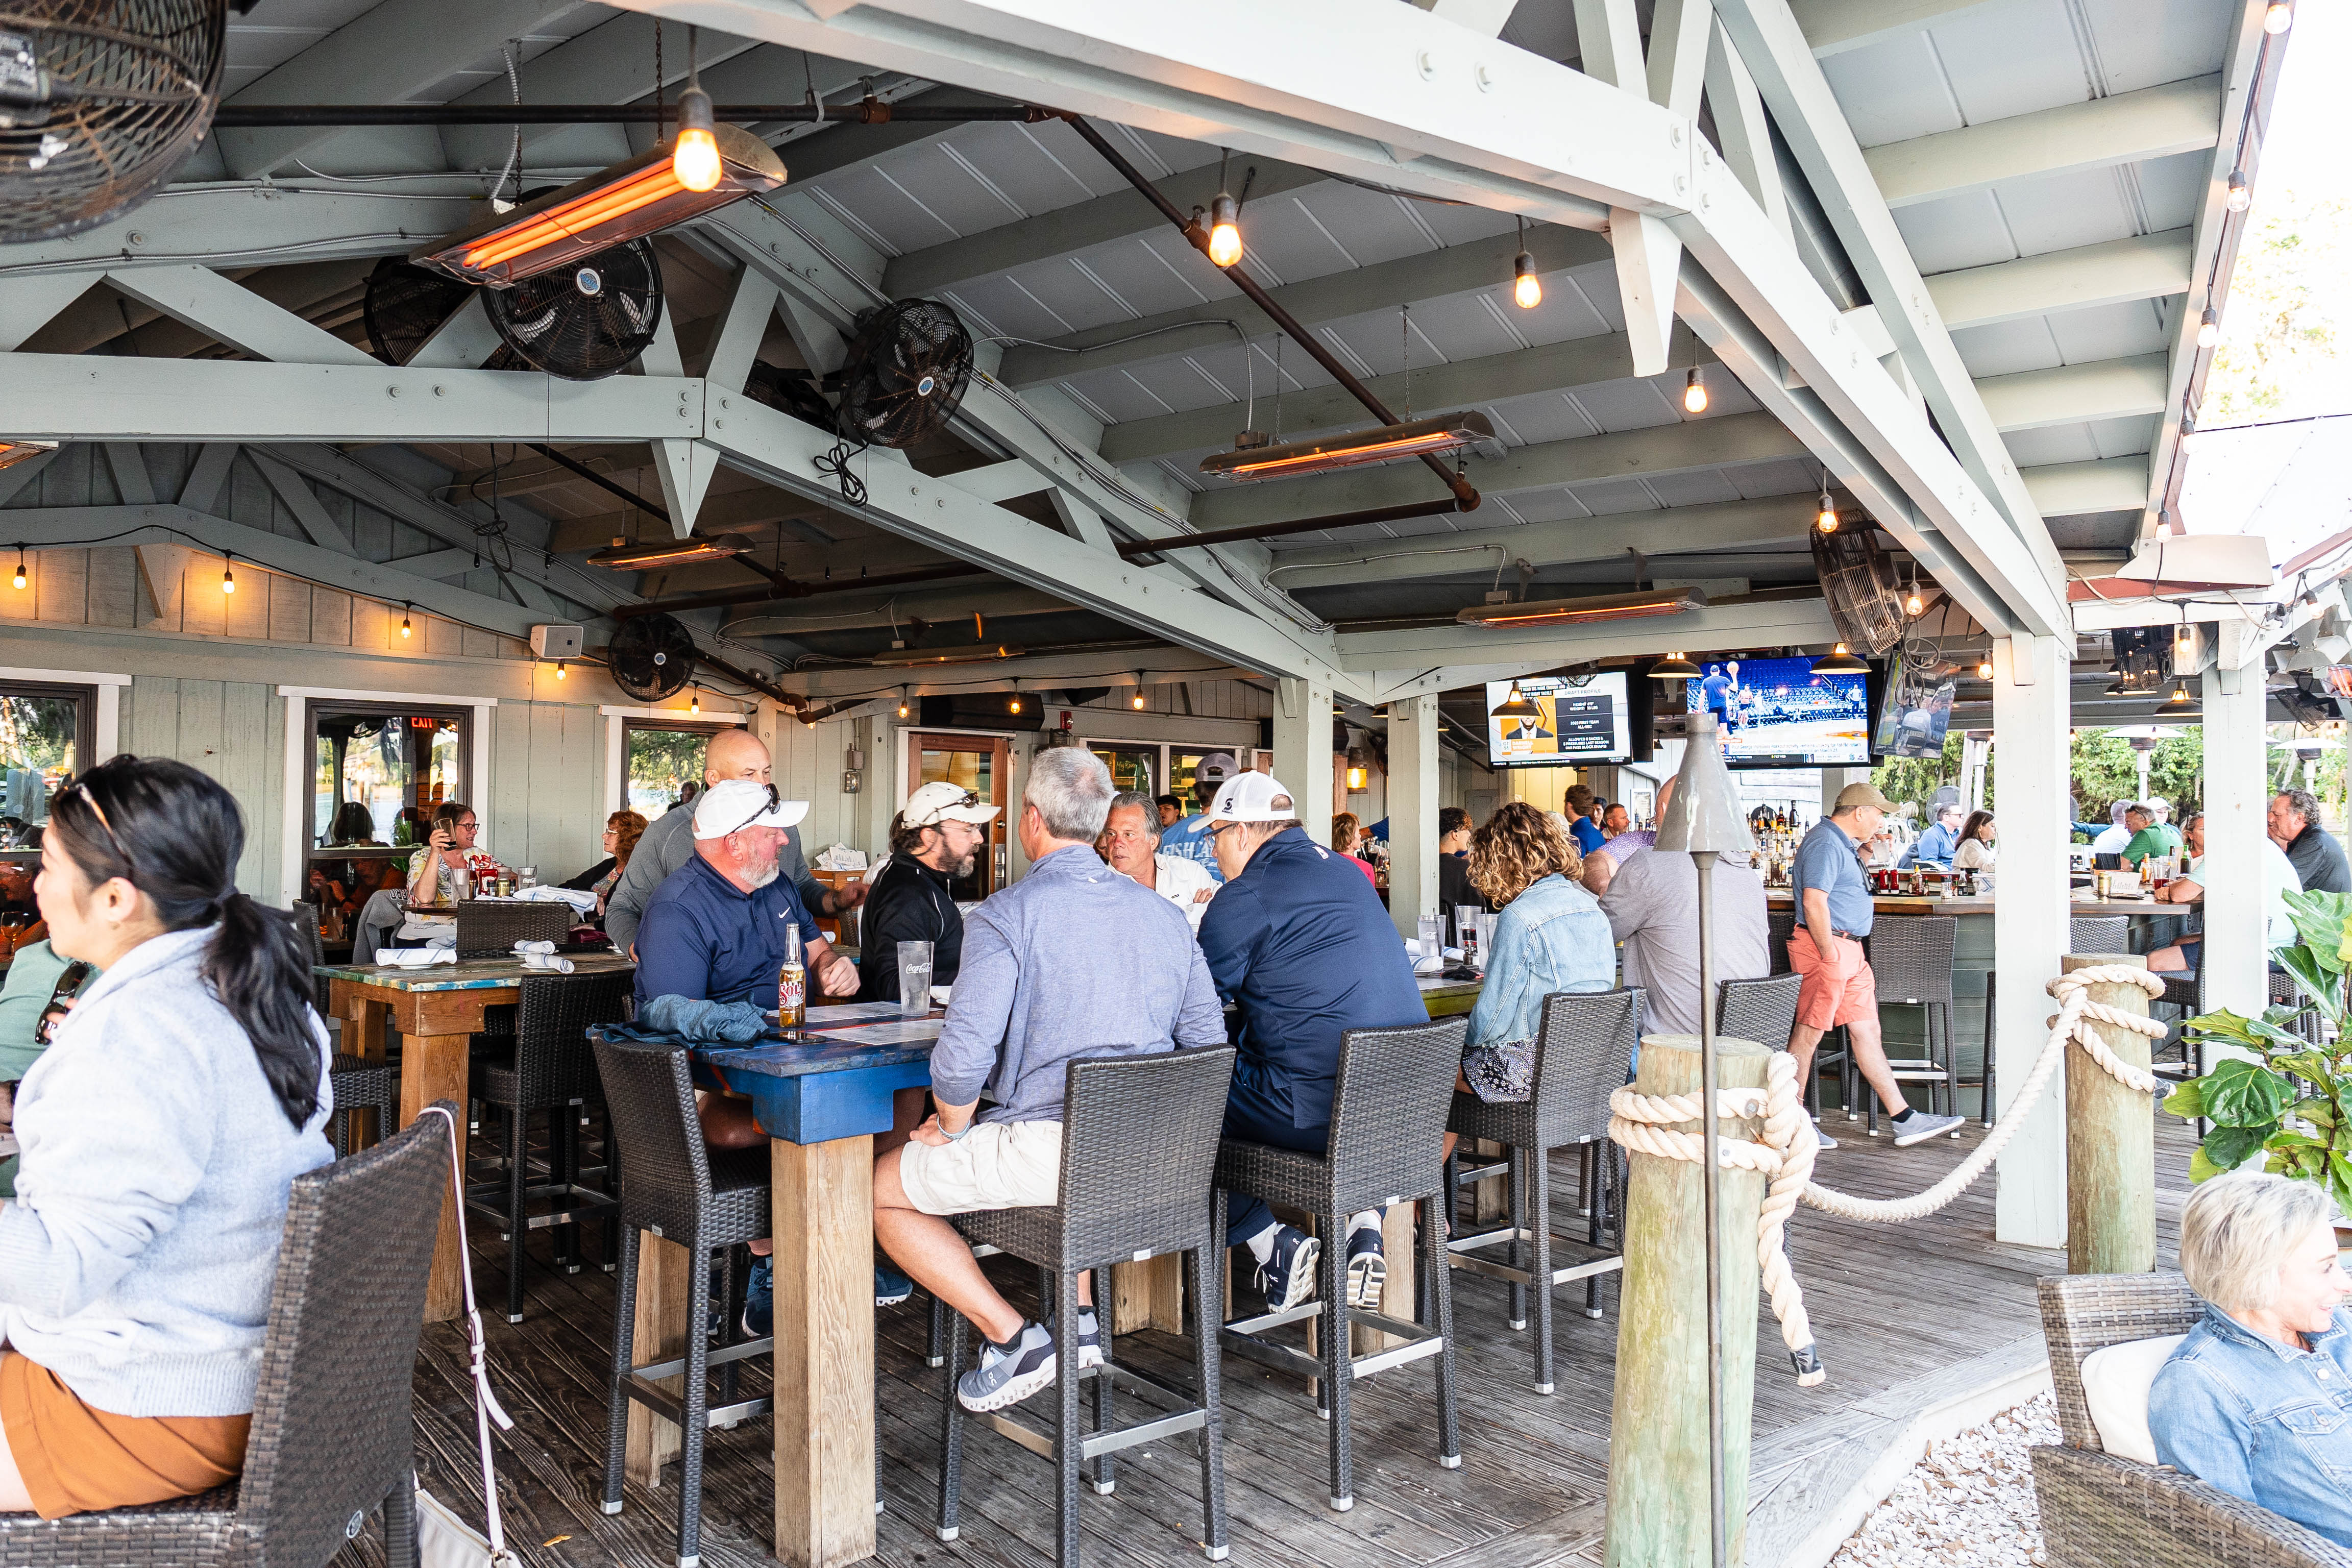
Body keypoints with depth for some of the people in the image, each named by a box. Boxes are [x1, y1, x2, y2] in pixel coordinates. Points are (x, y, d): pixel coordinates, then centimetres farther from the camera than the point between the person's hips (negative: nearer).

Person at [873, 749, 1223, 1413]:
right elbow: (1207, 1038, 10)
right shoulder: (1162, 912, 8)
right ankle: (1079, 1322, 30)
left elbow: (963, 1055, -18)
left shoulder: (1005, 915, -10)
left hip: (1050, 1146, -7)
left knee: (880, 1188, 13)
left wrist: (951, 1128, 2)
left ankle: (1015, 1340, 7)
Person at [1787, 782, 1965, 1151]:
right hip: (1826, 946, -11)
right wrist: (1830, 956, -22)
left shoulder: (1842, 843, 20)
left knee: (1867, 1031, 11)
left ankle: (1905, 1120, 14)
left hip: (1849, 949, 11)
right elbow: (1814, 902, -23)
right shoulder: (1825, 843, -15)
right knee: (1808, 1034, -4)